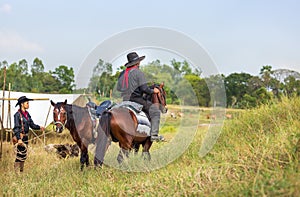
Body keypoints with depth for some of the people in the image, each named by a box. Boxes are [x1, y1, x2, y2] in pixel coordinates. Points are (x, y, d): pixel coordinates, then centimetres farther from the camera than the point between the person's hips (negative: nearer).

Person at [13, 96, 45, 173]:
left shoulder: (27, 114, 10)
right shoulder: (17, 114, -13)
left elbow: (32, 125, 13)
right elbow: (16, 128, -18)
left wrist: (39, 127, -3)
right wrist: (19, 139, -26)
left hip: (25, 136, 8)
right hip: (20, 136, -8)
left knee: (24, 155, 13)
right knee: (20, 154, -6)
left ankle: (21, 171, 24)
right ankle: (16, 172, 3)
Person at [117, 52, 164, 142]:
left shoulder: (122, 73, 12)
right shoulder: (138, 72, -9)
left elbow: (118, 88, 16)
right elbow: (144, 88, -15)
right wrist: (153, 91, 1)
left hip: (125, 100, 8)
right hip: (136, 99, -7)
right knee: (155, 111, -2)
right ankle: (154, 134, -13)